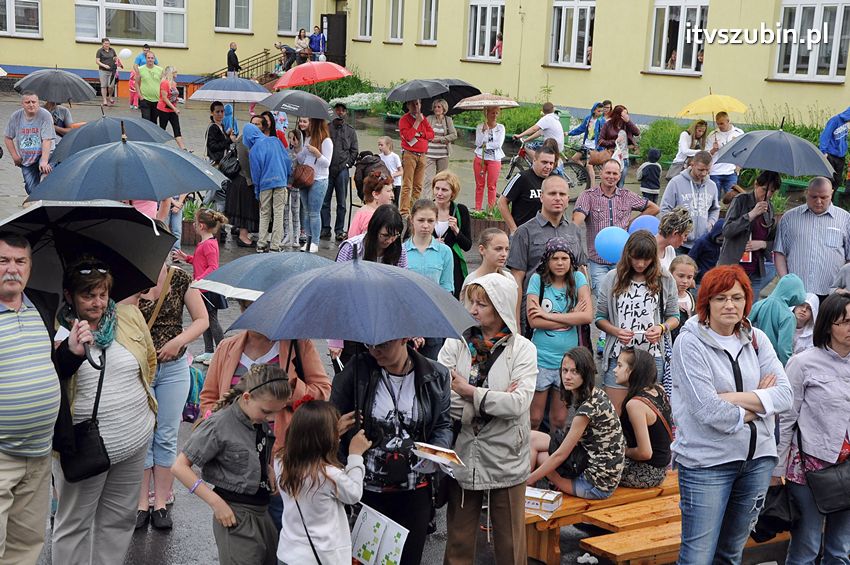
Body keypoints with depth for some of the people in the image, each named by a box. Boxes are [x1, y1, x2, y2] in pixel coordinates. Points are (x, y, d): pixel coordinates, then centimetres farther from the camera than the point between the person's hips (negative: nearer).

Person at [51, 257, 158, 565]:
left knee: (120, 517, 16)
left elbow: (150, 360, 16)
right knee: (74, 523, 8)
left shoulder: (130, 316, 2)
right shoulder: (56, 331, -11)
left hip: (134, 440, 4)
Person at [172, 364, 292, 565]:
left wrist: (269, 469, 2)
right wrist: (216, 502, -19)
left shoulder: (262, 422, 3)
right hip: (235, 515, -7)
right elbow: (179, 467, -15)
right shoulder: (219, 425, -17)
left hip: (263, 512, 7)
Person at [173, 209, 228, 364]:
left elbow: (213, 267, -25)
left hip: (208, 289, -10)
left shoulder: (209, 244, -20)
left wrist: (199, 279, -29)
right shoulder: (204, 243, 11)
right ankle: (209, 352, 24)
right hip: (203, 288, 10)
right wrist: (186, 258, 16)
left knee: (212, 320, -3)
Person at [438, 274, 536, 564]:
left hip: (505, 457, -2)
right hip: (461, 454, 2)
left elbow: (519, 403, -17)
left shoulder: (522, 349, -4)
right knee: (458, 537, 14)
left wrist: (470, 392, -16)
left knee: (509, 540, 10)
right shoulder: (455, 343, 0)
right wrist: (495, 400, -16)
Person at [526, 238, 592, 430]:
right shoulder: (537, 279, -4)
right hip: (541, 357, -2)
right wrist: (572, 317, -11)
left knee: (559, 419, 11)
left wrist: (548, 315, -13)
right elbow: (534, 321, -13)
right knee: (534, 418, 4)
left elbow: (588, 316, -11)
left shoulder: (578, 279, 2)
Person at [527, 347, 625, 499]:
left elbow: (560, 455, -17)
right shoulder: (596, 394, 4)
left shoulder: (588, 407, -23)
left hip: (597, 484, -9)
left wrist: (528, 480, -8)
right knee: (532, 438, 5)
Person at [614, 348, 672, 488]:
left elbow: (645, 453, -26)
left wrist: (624, 451, -6)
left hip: (647, 474, -8)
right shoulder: (659, 390, -1)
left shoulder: (635, 404, -25)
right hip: (661, 469, 8)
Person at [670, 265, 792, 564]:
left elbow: (784, 395, -6)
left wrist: (733, 397, -16)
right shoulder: (690, 343, -10)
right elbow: (709, 411, -19)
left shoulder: (756, 339, 5)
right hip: (707, 461, -5)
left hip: (757, 457, 5)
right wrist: (758, 403, -7)